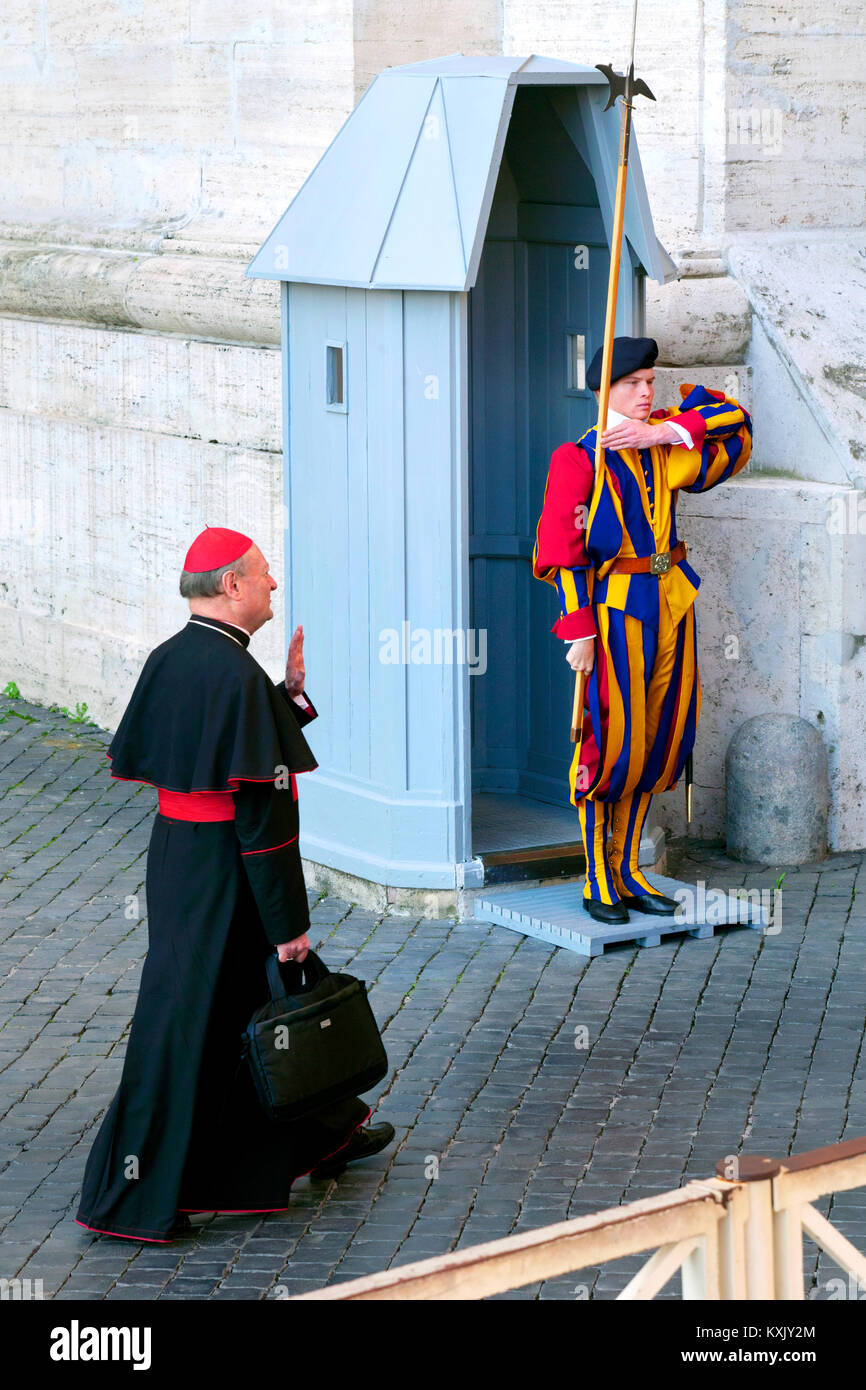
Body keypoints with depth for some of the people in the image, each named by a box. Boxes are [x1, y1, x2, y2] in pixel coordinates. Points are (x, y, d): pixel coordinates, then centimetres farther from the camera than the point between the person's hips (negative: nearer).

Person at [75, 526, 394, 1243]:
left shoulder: (168, 659, 4)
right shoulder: (238, 676, -22)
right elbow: (259, 809, -22)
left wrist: (287, 695, 8)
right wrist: (289, 921, -17)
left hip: (175, 853, 9)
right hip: (224, 874, -9)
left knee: (273, 995, 23)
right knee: (185, 1028, 0)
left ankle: (326, 1133, 41)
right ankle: (135, 1201, 9)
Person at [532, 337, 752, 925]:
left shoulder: (665, 441, 10)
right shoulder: (579, 459, -8)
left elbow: (731, 417, 6)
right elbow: (559, 550, -12)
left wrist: (663, 433, -9)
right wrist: (580, 628, -18)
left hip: (672, 602, 7)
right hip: (617, 608, -7)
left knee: (656, 741, 11)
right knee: (611, 744, -4)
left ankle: (627, 873, 22)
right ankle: (599, 883, 7)